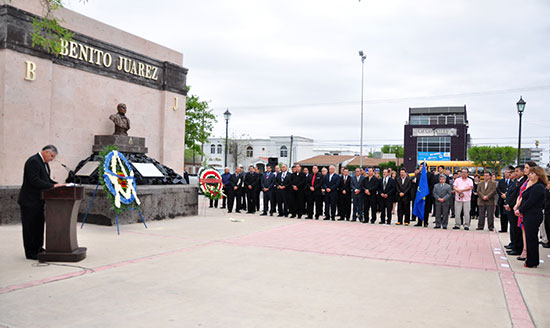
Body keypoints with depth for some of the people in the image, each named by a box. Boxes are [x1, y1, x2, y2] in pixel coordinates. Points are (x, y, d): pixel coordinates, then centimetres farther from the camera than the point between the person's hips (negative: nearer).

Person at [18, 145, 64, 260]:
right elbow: (35, 181, -26)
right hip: (29, 201, -10)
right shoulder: (33, 161, -19)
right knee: (30, 227, 0)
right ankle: (31, 253, 8)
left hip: (38, 201, 10)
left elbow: (46, 179, 17)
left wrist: (57, 184, 1)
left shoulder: (44, 162, 12)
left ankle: (38, 248, 27)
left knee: (39, 225, 16)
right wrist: (53, 186, -24)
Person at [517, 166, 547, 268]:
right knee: (529, 238, 13)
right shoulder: (532, 186, 16)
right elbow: (524, 199, 15)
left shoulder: (538, 187, -15)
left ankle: (532, 262, 6)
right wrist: (519, 209, 4)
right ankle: (530, 259, 21)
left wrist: (520, 210, -7)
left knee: (531, 238, -2)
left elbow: (530, 202, -18)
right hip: (528, 215, 10)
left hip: (533, 216, -9)